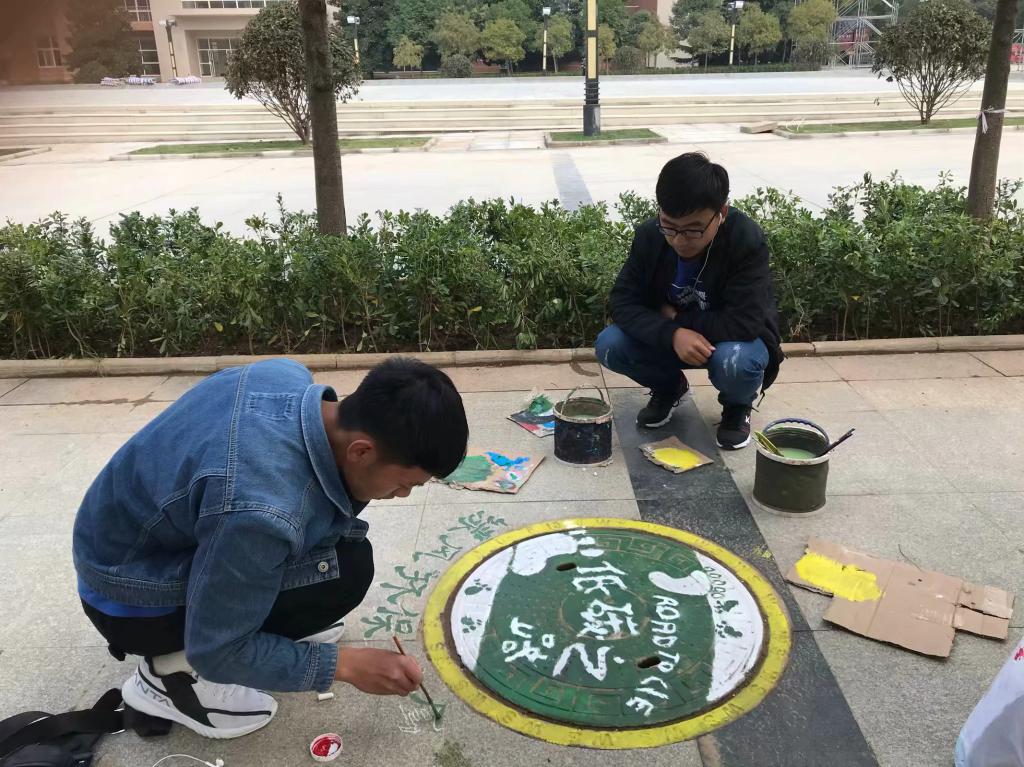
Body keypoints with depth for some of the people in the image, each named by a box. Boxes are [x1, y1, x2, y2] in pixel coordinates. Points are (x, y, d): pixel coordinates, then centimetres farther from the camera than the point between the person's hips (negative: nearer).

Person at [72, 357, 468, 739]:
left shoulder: (288, 375, -15)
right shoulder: (263, 512, -38)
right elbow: (215, 651, -24)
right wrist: (345, 664, -16)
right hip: (129, 596, -7)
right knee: (344, 568, -21)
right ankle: (173, 670, -4)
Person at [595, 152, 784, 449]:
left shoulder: (747, 240, -29)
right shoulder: (649, 236, -17)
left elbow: (745, 323, -33)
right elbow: (623, 302, -18)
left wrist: (677, 317, -23)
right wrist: (672, 334, -35)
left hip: (734, 341, -3)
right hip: (671, 338, 3)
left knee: (734, 361, -38)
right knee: (609, 345, -21)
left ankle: (738, 406, 2)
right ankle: (669, 387, 11)